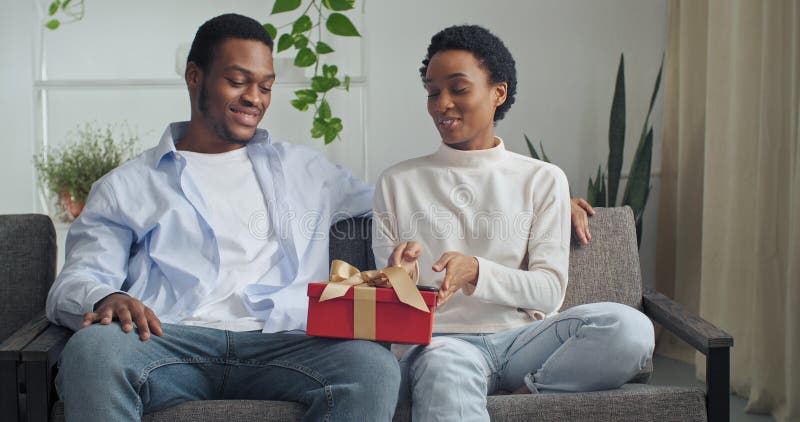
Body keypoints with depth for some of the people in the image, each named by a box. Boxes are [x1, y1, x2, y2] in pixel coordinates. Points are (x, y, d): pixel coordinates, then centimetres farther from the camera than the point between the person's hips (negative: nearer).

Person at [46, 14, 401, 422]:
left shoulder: (304, 170, 29)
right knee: (92, 348, -37)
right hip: (169, 340, -1)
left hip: (280, 343, 2)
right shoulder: (128, 185, 21)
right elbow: (75, 281, 11)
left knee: (374, 366, -32)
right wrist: (105, 298, -16)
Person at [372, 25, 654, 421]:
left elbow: (549, 292, 3)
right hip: (438, 340, -3)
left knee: (630, 328, -29)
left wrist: (475, 271, -16)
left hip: (520, 337, 4)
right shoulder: (397, 183, 15)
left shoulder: (542, 180, 13)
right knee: (445, 367, -43)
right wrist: (401, 273, -12)